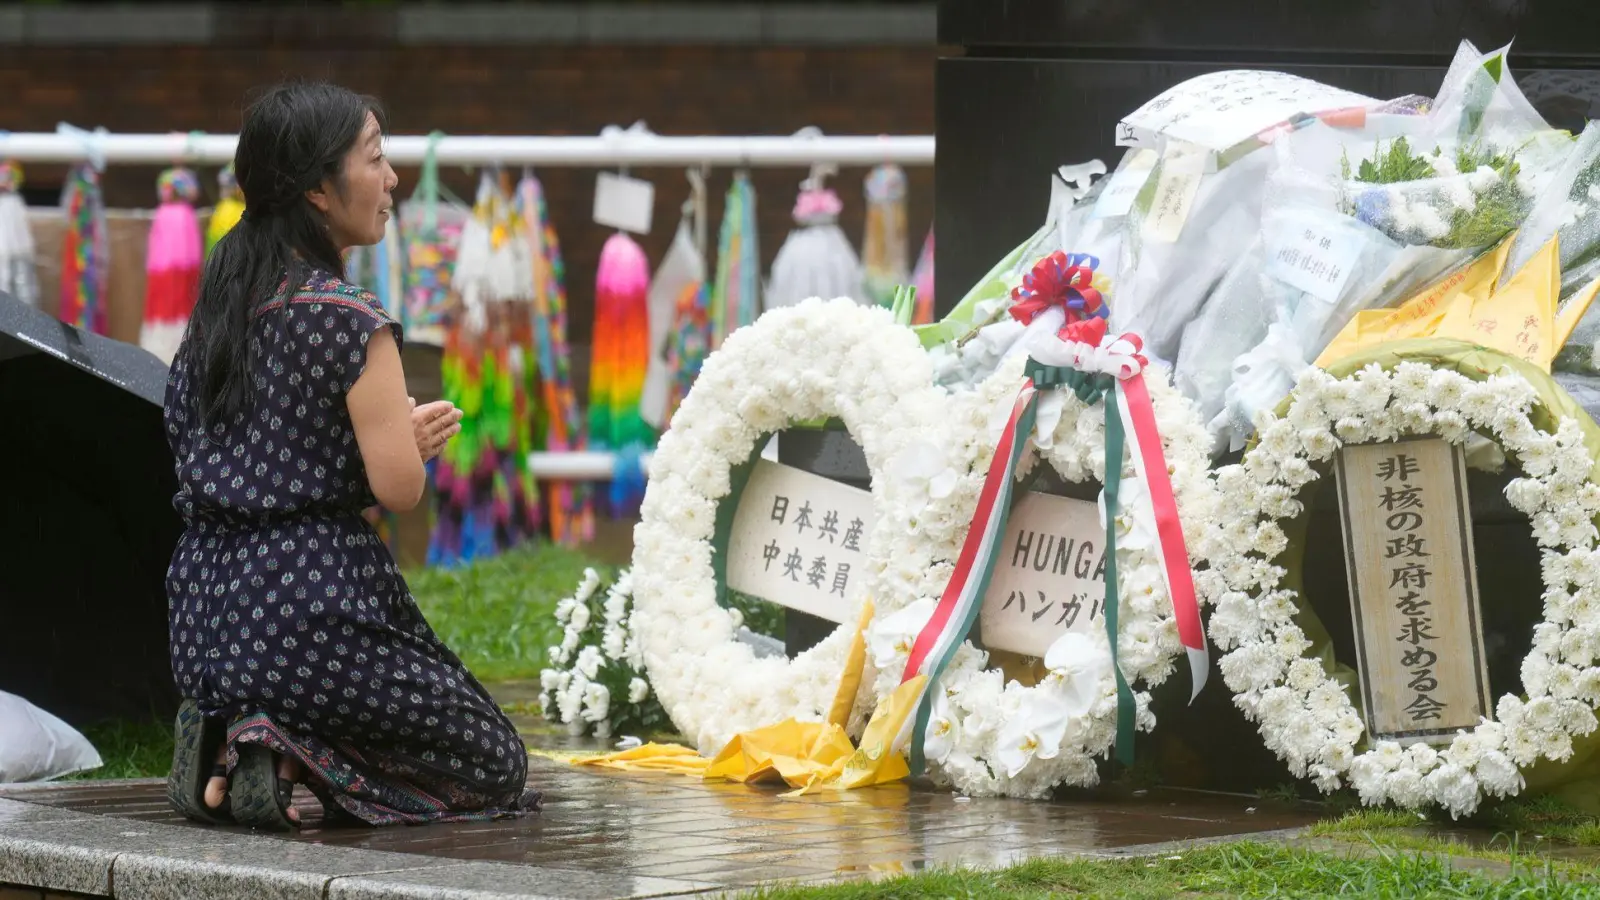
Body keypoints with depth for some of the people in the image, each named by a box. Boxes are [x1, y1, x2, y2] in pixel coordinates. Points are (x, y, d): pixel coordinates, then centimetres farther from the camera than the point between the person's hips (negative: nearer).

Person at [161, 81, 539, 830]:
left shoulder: (221, 302, 10)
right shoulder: (347, 320, -14)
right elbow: (398, 487, -16)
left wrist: (398, 431, 13)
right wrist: (409, 435, 6)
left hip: (206, 617, 8)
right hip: (311, 605, -8)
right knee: (498, 765, 9)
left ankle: (227, 739, 4)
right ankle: (287, 752, -13)